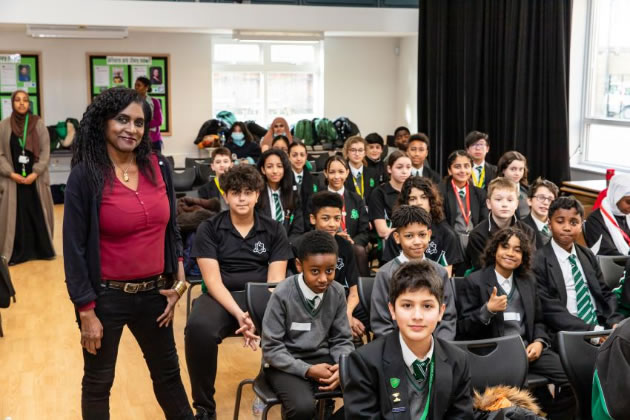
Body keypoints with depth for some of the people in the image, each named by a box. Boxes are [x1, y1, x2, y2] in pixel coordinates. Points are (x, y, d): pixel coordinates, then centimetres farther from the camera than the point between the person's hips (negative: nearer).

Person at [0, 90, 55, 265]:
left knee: (39, 214, 5)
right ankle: (16, 253, 8)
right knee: (15, 215, 1)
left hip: (36, 179, 0)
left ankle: (43, 249, 16)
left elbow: (45, 151, -1)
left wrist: (35, 173, -11)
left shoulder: (38, 124, 2)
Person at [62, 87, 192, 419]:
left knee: (168, 371, 21)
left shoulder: (159, 167, -1)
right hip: (105, 295, -4)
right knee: (98, 382, 15)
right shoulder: (85, 175, -13)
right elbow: (74, 248, -12)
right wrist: (86, 310, -13)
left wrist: (178, 281, 4)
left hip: (153, 292, 4)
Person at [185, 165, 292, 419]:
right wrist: (239, 314, -24)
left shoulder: (274, 230, 6)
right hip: (221, 297, -1)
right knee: (198, 328, -35)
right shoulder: (209, 229, 2)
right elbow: (213, 279, -8)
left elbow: (275, 280, -2)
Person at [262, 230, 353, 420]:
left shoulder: (338, 293, -4)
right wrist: (308, 370, -22)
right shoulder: (282, 295, -16)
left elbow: (342, 339, 4)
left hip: (322, 359, 4)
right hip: (286, 364, -4)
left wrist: (343, 366, -17)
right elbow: (271, 349, -13)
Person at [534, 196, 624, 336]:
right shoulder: (538, 262, -6)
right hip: (567, 336, -7)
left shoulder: (587, 255, 15)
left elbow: (605, 294, 15)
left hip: (602, 327, 7)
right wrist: (592, 329, -18)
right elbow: (551, 311, -11)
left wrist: (615, 322, -4)